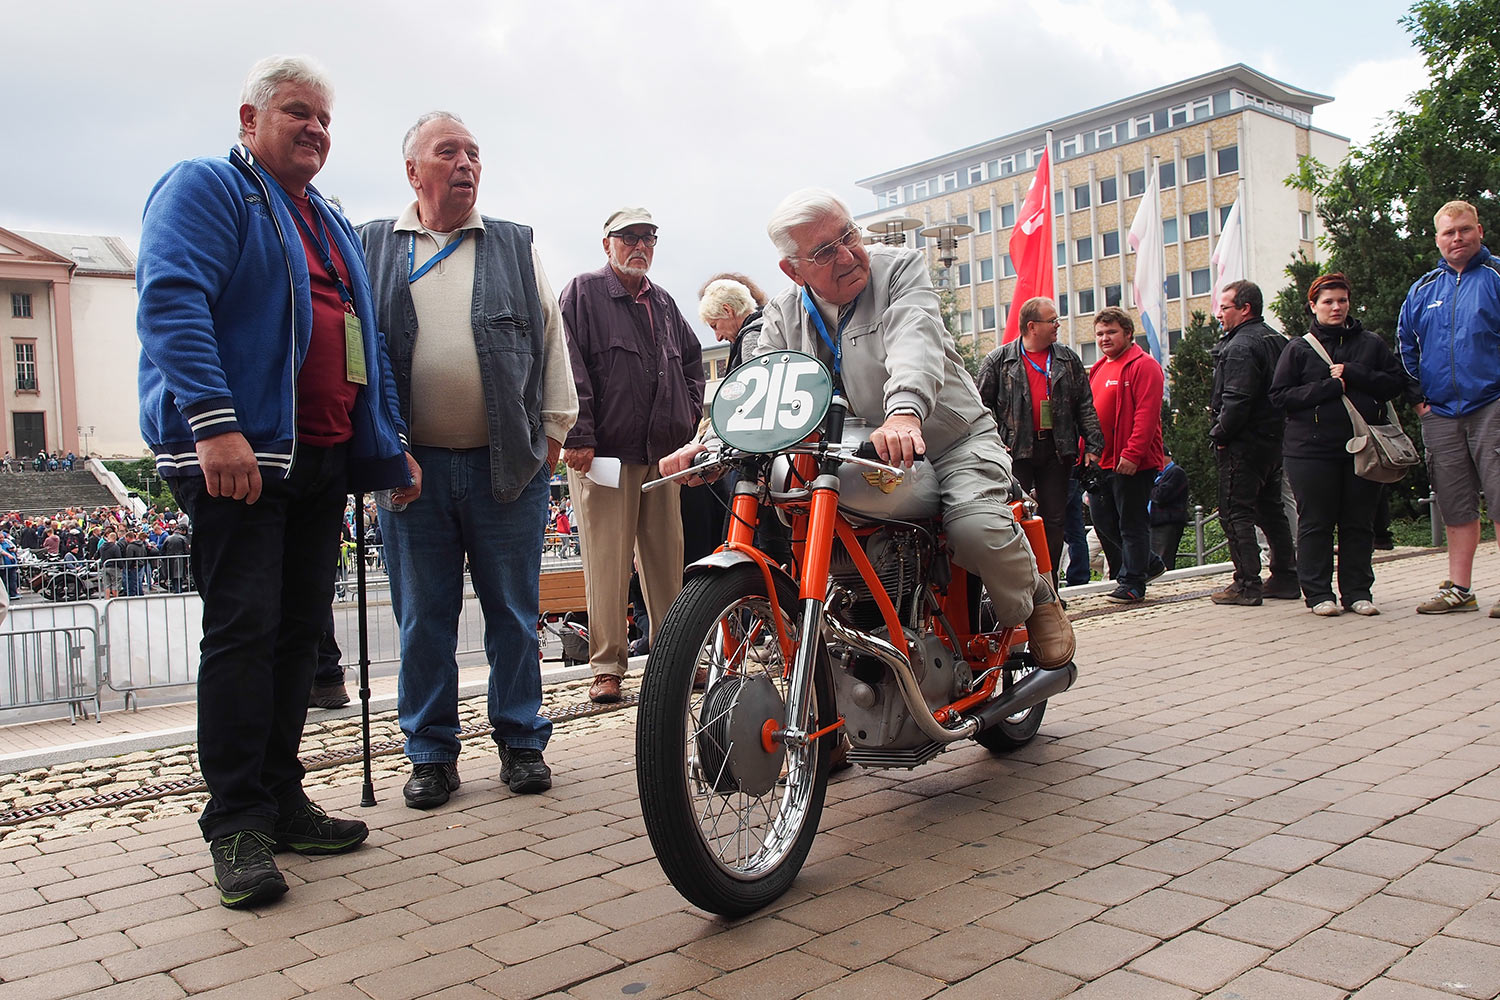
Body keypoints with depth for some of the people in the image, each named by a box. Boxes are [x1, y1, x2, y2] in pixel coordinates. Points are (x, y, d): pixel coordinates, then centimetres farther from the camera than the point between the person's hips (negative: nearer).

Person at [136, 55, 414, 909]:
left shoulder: (334, 225, 25)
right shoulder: (205, 188, 1)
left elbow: (367, 342, 25)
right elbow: (172, 301, -14)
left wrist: (388, 448, 17)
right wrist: (214, 423, -26)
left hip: (324, 458, 8)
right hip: (238, 452, -8)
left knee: (299, 631, 9)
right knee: (244, 629, -9)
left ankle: (281, 800, 18)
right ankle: (237, 824, -1)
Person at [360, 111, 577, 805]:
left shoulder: (516, 248, 12)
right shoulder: (371, 248, 11)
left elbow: (551, 338, 11)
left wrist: (554, 429, 5)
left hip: (509, 465, 0)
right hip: (412, 467, 0)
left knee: (514, 613, 6)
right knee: (423, 619, 7)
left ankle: (522, 742, 20)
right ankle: (431, 754, 19)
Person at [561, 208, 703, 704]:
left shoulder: (664, 303, 21)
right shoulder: (583, 292, 1)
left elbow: (692, 361, 31)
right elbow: (569, 367, -8)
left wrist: (689, 416, 19)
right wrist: (578, 435, -15)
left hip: (663, 451, 6)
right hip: (605, 451, -6)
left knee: (667, 557, 7)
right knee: (607, 561, -5)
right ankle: (607, 667, 2)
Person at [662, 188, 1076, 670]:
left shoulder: (901, 267, -8)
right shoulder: (784, 314, 6)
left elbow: (915, 341, -28)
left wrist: (904, 411, -50)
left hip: (952, 441, -4)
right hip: (857, 463, 4)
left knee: (977, 529, -29)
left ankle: (1037, 600, 5)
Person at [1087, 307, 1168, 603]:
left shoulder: (1143, 365, -9)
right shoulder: (1098, 369, 18)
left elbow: (1147, 413, -18)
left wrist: (1133, 453, -24)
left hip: (1131, 463, -9)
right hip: (1100, 462, 9)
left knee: (1131, 523, -1)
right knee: (1103, 522, 13)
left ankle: (1131, 583, 8)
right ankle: (1148, 564, 30)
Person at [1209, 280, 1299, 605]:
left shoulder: (1241, 346, -16)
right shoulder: (1276, 339, 15)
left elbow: (1237, 400, -24)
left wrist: (1219, 433, -12)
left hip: (1243, 444, -10)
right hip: (1274, 440, 10)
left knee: (1235, 512, -5)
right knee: (1271, 510, 16)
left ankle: (1247, 584, -4)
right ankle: (1286, 578, 21)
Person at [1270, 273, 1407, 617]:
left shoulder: (1371, 343, 13)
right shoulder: (1298, 349, 5)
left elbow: (1397, 382, 6)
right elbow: (1280, 395, -2)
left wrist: (1353, 375, -9)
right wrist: (1330, 387, -11)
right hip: (1311, 450, -2)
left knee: (1359, 523, 5)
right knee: (1315, 523, 0)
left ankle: (1357, 591, 13)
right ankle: (1318, 592, 7)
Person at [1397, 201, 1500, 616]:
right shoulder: (1423, 289, 14)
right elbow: (1405, 346, 22)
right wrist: (1417, 396, 14)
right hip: (1440, 414, 4)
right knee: (1456, 506, 8)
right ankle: (1458, 588, 14)